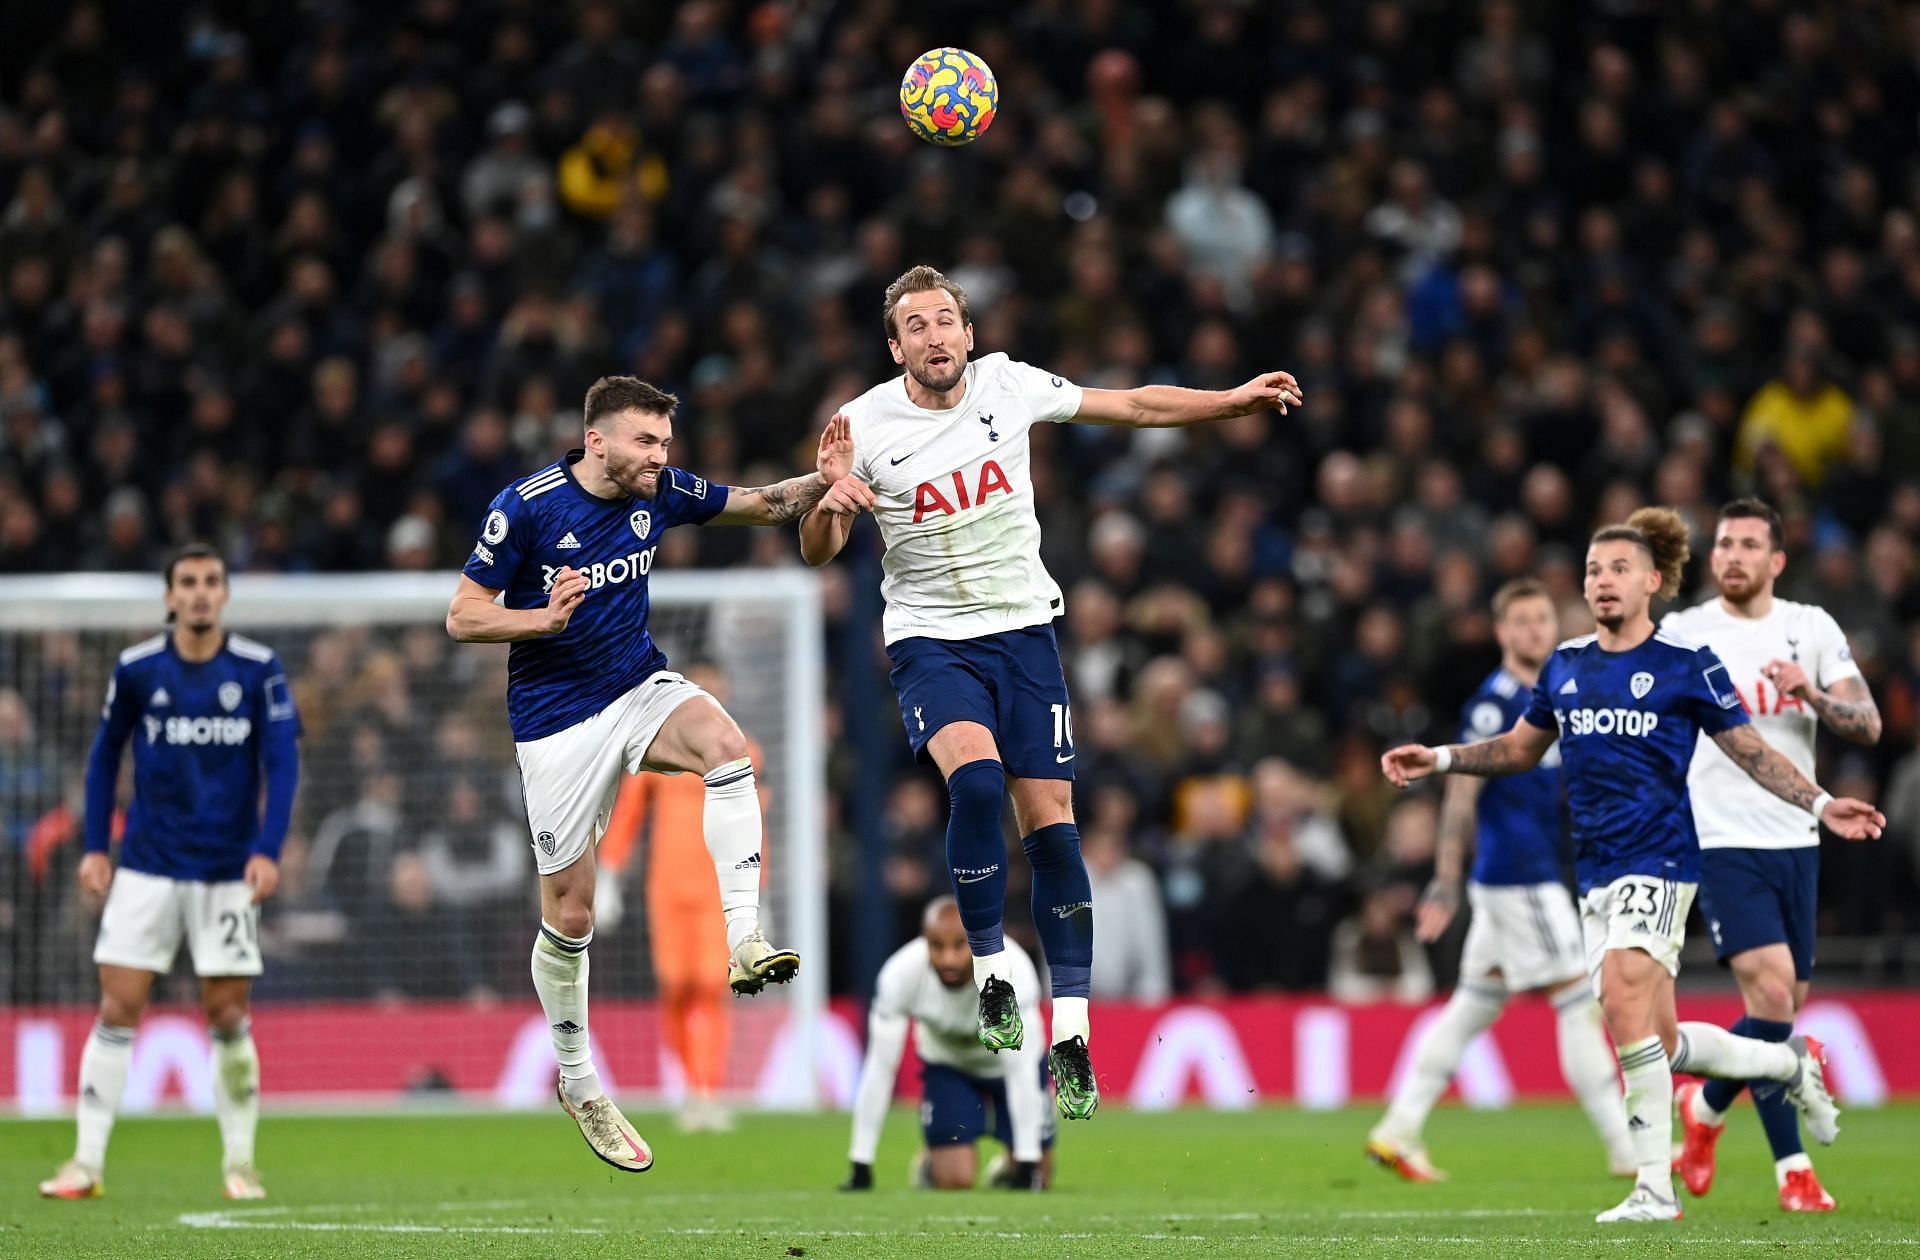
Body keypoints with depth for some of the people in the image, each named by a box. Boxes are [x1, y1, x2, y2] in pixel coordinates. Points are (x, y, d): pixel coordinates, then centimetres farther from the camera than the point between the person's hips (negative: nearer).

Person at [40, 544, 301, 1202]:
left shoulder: (259, 669, -4)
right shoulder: (137, 670, -1)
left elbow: (282, 761, -4)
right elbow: (105, 755, 10)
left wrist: (267, 850, -15)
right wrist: (95, 846, 6)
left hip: (228, 872, -1)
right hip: (147, 868, 1)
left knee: (229, 1017, 1)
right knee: (118, 1007, -5)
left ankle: (239, 1161, 16)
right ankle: (87, 1162, -1)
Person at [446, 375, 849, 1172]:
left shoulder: (660, 492, -2)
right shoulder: (525, 508, -15)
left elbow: (762, 505, 9)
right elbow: (462, 617, -11)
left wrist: (824, 481, -11)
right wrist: (544, 618, -28)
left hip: (639, 687, 4)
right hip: (556, 718, -3)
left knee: (724, 744, -31)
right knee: (569, 910, 0)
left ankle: (743, 941, -33)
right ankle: (578, 1085, 20)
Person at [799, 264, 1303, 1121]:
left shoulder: (1007, 386, -4)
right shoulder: (864, 425, -8)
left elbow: (1133, 406, 9)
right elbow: (817, 553, -4)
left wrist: (1235, 401, 7)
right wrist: (829, 504, -25)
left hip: (1023, 630, 2)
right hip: (929, 640, -2)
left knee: (1050, 820, -4)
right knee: (975, 777, -29)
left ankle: (1070, 1039, 1)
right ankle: (991, 977, -14)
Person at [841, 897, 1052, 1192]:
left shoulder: (1014, 968, -38)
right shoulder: (901, 974, -35)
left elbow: (1021, 1070, -37)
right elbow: (880, 1068, -29)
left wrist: (1027, 1165, -39)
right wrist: (861, 1165, -29)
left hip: (1008, 1060, 0)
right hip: (946, 1064, 0)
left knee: (1036, 1180, -1)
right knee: (955, 1180, -13)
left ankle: (1011, 1171, 34)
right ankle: (928, 1164, 22)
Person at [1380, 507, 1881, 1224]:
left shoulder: (1687, 664, -2)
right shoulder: (1566, 665, 12)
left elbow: (1750, 752, 4)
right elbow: (1521, 748, 25)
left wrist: (1821, 805, -6)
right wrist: (1440, 759, 13)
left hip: (1659, 861, -6)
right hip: (1595, 871, 6)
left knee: (1624, 1003, -23)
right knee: (1661, 1044, 4)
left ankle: (1655, 1186, -18)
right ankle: (1793, 1063, 30)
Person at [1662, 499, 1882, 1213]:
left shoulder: (1812, 628, 6)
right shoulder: (1682, 632, -1)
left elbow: (1869, 725, 0)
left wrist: (1812, 694, -18)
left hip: (1795, 841, 4)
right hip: (1721, 841, -4)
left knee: (1787, 1006, 8)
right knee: (1772, 993, -19)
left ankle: (1704, 1108, 34)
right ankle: (1792, 1168, -9)